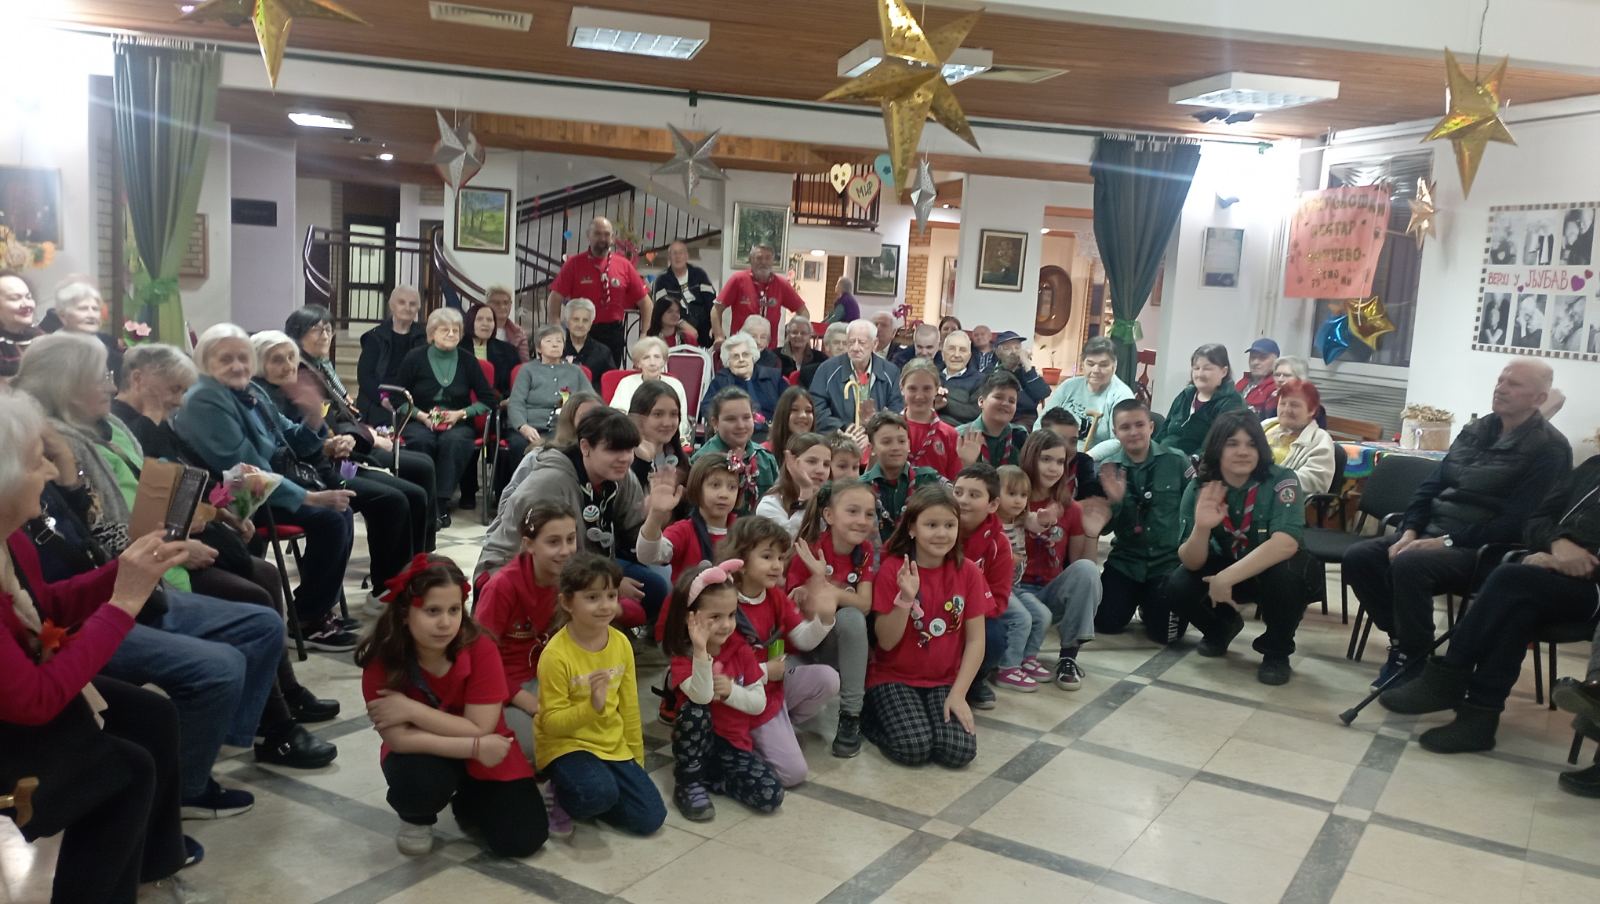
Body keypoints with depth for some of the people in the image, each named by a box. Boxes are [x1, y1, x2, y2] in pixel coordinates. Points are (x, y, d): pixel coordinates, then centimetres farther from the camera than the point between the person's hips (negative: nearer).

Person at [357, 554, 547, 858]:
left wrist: (412, 709, -29)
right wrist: (475, 747, -30)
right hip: (425, 754, 0)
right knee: (417, 779, -36)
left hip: (487, 754, 1)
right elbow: (398, 738, -24)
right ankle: (416, 818, 3)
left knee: (523, 839, -13)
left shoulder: (481, 648, -23)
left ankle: (467, 803, 20)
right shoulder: (382, 658, -22)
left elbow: (480, 729, -24)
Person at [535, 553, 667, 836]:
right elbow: (551, 722, -17)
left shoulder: (621, 643, -2)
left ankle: (590, 797, 15)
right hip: (566, 745, -5)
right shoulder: (556, 654, -20)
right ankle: (565, 792, -1)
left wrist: (636, 759, 12)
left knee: (650, 818, -5)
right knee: (600, 792, -35)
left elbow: (629, 707, 8)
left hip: (613, 746, 5)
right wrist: (592, 707, -33)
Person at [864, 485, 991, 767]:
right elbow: (886, 642, -12)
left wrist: (958, 694, -12)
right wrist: (905, 599, -28)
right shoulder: (892, 569, -11)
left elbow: (975, 641, -3)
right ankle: (872, 715, 5)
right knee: (914, 747, -25)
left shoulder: (968, 572, -4)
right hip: (894, 678, -2)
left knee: (960, 750, -20)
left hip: (945, 681, 2)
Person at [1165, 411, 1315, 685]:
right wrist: (1201, 528, -41)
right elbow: (1192, 563, -19)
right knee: (1178, 587, -22)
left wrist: (1226, 578, -45)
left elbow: (1285, 543, -40)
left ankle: (1277, 651, -8)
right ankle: (1222, 627, 14)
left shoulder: (1281, 481, -25)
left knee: (1284, 573, -36)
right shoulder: (1198, 489, -16)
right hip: (1225, 566, 3)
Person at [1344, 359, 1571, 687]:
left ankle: (1414, 664, -17)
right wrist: (1409, 532, -3)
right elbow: (1431, 485, 14)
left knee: (1408, 564, -34)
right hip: (1432, 533, 7)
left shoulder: (1550, 448, -7)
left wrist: (1448, 542, -21)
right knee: (1358, 557, -14)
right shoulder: (1475, 430, 15)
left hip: (1484, 550, -7)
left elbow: (1519, 521, -17)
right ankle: (1403, 641, -1)